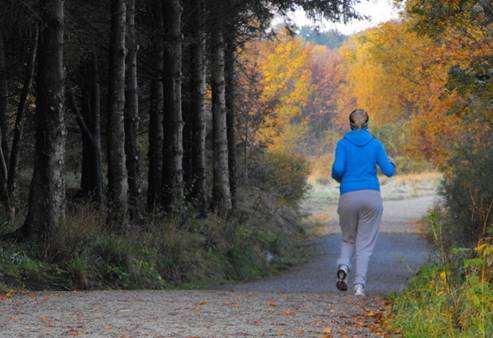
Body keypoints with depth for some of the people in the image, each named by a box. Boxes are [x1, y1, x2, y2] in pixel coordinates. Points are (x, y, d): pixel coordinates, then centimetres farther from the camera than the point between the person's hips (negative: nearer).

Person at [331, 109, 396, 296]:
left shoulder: (343, 143, 2)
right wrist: (392, 163, 25)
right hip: (372, 196, 0)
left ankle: (343, 266, -11)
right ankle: (359, 284, -9)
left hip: (348, 197, 0)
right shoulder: (375, 144, 5)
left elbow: (338, 169, -9)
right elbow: (388, 171, 2)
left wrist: (337, 178, 14)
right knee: (365, 243, 4)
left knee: (348, 239, 19)